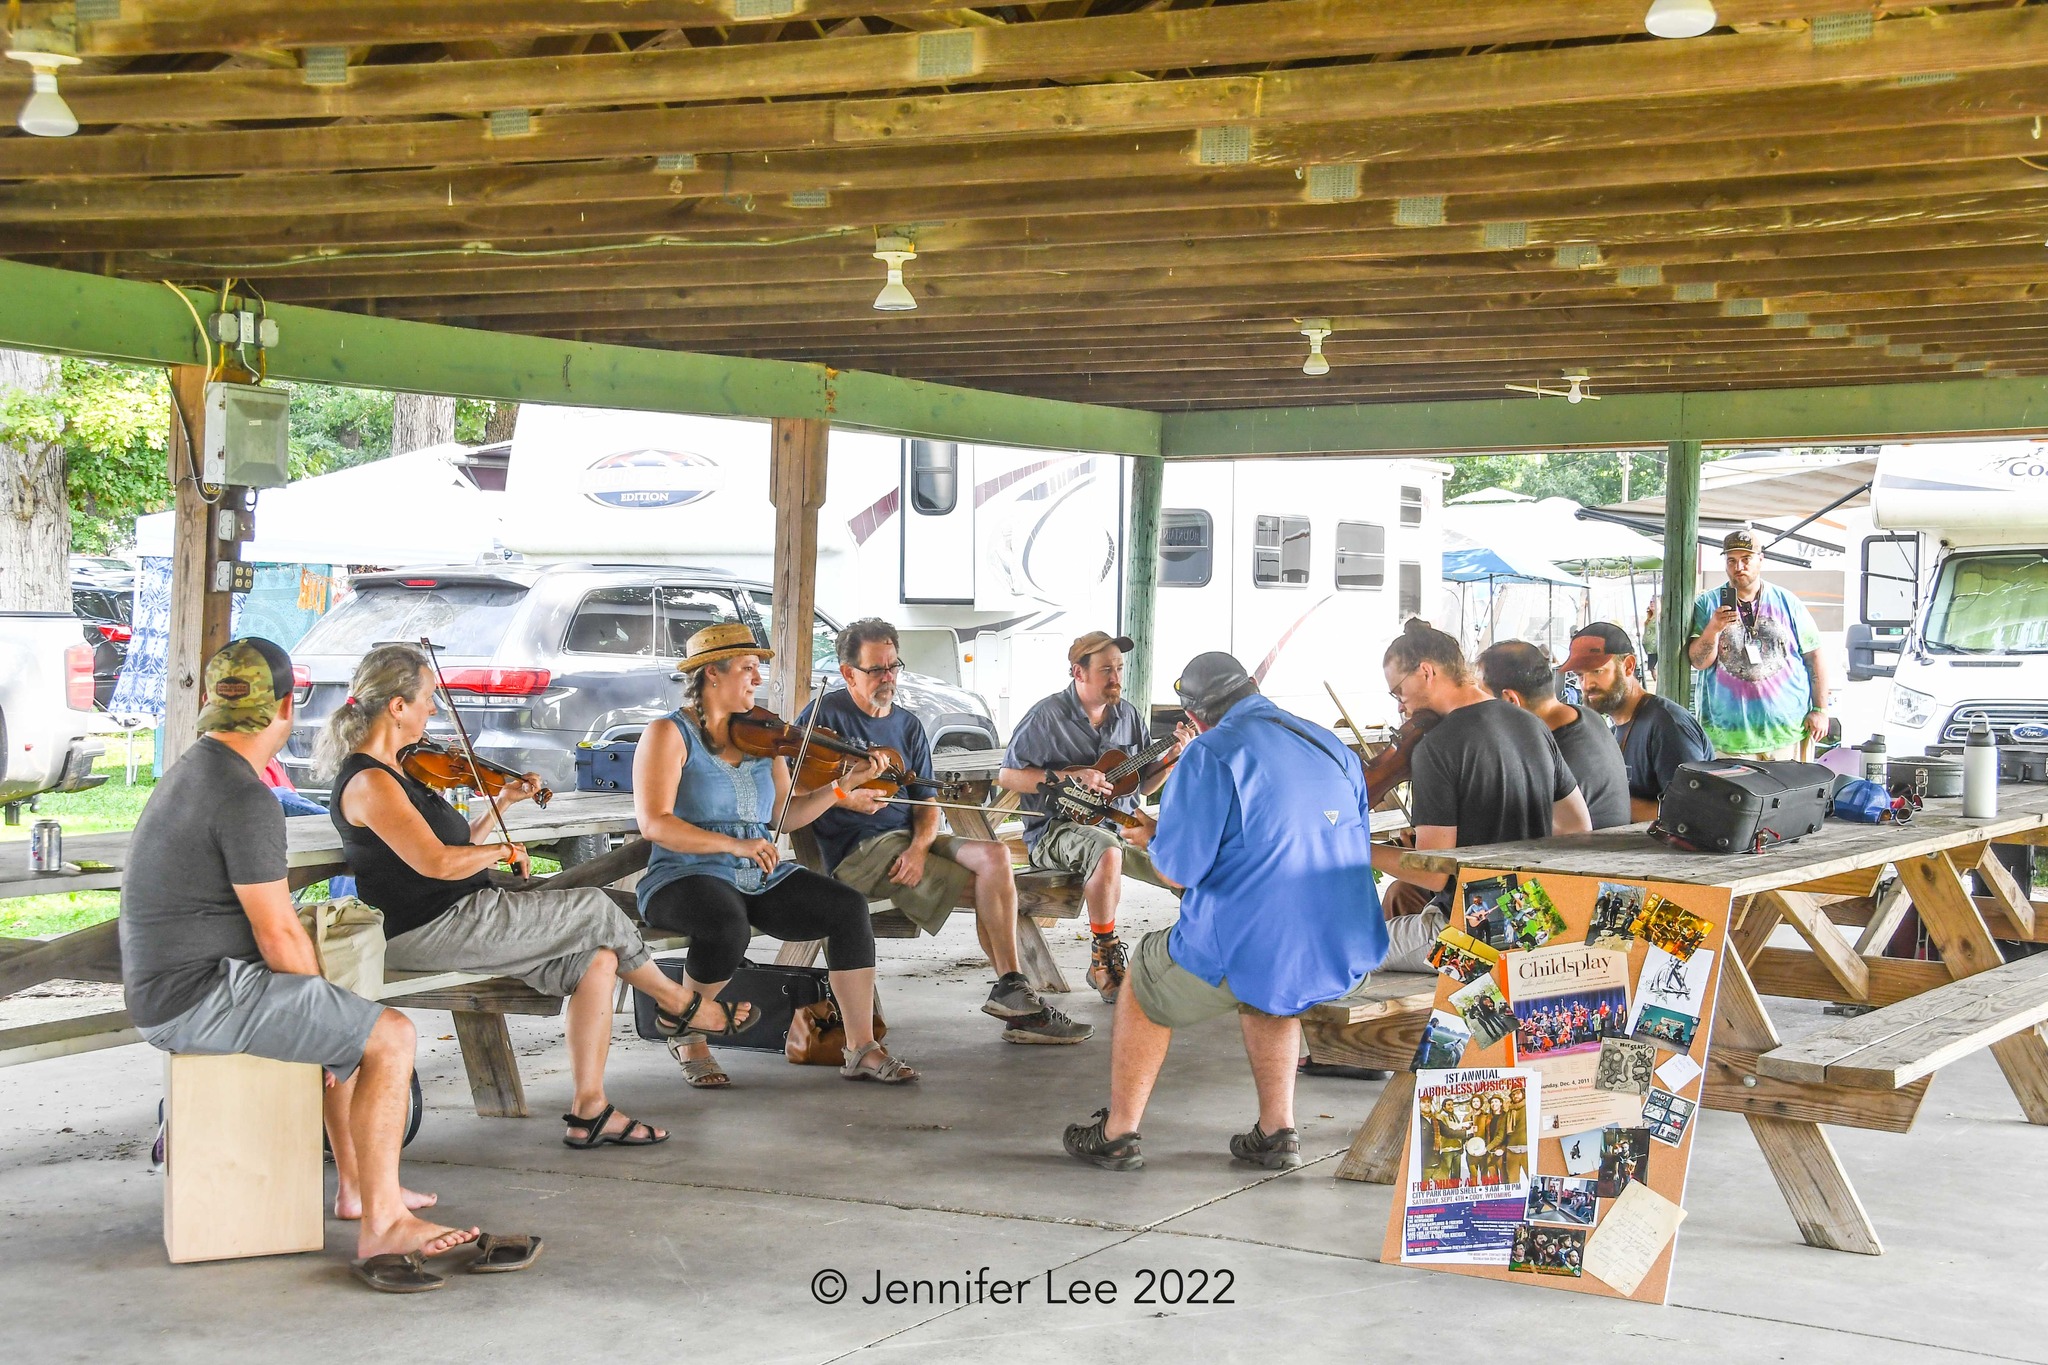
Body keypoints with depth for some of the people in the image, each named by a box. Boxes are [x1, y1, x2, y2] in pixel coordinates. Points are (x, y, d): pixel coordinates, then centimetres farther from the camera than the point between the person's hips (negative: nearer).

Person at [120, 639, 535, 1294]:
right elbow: (280, 935, -19)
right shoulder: (247, 799, -19)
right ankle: (380, 1230, -9)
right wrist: (324, 1003, -1)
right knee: (389, 1036, -11)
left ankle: (357, 1186, 28)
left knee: (353, 1023, 27)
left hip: (165, 992, 11)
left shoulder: (190, 774, 14)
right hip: (202, 998, -11)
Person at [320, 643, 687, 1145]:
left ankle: (588, 1111, -1)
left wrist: (502, 803, 15)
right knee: (595, 910, -4)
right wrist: (503, 850, -8)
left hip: (459, 919, 10)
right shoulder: (367, 782, -16)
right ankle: (679, 1000, 19)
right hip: (429, 930, -10)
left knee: (597, 960, -1)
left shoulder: (393, 771, 16)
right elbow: (437, 862, -24)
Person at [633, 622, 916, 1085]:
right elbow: (654, 824, -16)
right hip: (688, 877, -6)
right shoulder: (669, 734, -5)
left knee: (849, 908, -16)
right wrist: (734, 844, -24)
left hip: (761, 880, 6)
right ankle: (690, 1035, -9)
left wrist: (843, 786, -2)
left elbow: (786, 815, 11)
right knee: (729, 927, -38)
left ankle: (862, 1048, -13)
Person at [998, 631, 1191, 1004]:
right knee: (1106, 851, -40)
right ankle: (1104, 957, -24)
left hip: (1122, 823, 6)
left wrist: (1172, 757, -1)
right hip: (1058, 829, -6)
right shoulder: (1047, 716, -5)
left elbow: (1145, 783, 19)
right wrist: (1068, 777, -16)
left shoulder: (1128, 715, 12)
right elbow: (1007, 776, -6)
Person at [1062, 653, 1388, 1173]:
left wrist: (1154, 841, 11)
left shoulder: (1212, 754, -10)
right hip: (1345, 954, 6)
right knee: (1266, 994, 38)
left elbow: (1179, 866, -13)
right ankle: (1277, 1132, 28)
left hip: (1246, 949, -6)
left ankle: (1117, 1134, 29)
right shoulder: (1334, 748, 11)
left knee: (1146, 987, 23)